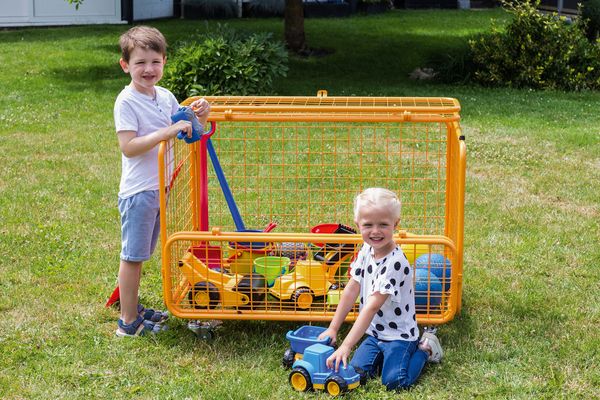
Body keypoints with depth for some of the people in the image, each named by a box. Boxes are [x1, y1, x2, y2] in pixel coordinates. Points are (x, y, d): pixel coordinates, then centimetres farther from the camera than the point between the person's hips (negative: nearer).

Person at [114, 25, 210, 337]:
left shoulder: (165, 97, 7)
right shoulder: (126, 101, -15)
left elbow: (185, 132, 17)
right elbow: (128, 147, -24)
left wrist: (199, 118, -4)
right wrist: (166, 133, -30)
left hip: (160, 188, 7)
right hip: (138, 191, -7)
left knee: (140, 253, 18)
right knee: (132, 256, 1)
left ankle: (133, 308, 31)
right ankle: (128, 322, 9)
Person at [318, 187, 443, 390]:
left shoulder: (395, 262, -28)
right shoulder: (366, 250, -3)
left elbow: (372, 306, -31)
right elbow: (351, 290, 2)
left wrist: (346, 345, -34)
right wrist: (333, 328, -1)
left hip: (399, 334, -6)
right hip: (374, 333, 6)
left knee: (393, 381, -20)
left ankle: (424, 348, 7)